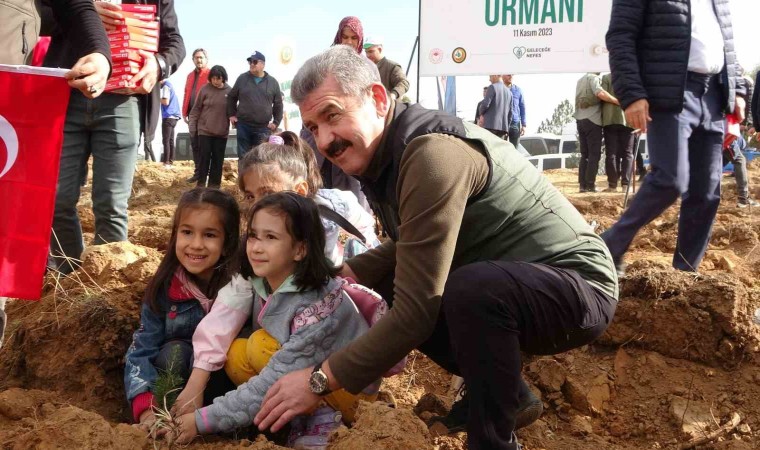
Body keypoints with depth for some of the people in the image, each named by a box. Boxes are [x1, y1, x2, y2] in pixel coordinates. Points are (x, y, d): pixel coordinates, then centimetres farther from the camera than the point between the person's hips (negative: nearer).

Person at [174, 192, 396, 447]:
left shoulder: (317, 305, -31)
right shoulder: (254, 279, -12)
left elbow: (275, 382, -32)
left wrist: (203, 420, -30)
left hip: (349, 387, -7)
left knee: (262, 346, -25)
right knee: (235, 354, -16)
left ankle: (321, 417, -11)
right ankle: (303, 413, -5)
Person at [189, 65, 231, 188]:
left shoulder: (229, 91, -2)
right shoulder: (205, 89, -4)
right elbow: (196, 109, 1)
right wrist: (192, 127, -1)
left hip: (222, 132, 1)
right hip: (204, 130, -1)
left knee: (218, 159, 7)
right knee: (204, 158, 1)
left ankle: (214, 185, 15)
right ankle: (201, 184, 8)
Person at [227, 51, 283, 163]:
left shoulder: (272, 82, 4)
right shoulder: (242, 78, 5)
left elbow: (278, 104, 10)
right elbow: (231, 97, 17)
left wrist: (276, 122, 2)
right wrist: (231, 115, 8)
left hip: (263, 128, -1)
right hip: (243, 126, 1)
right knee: (243, 157, 5)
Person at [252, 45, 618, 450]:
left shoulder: (433, 155, -28)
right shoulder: (382, 152, 1)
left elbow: (416, 312, -30)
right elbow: (410, 247, 14)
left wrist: (319, 380, -22)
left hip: (578, 283, -9)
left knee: (472, 289, -37)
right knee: (390, 283, 10)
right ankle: (501, 391, 19)